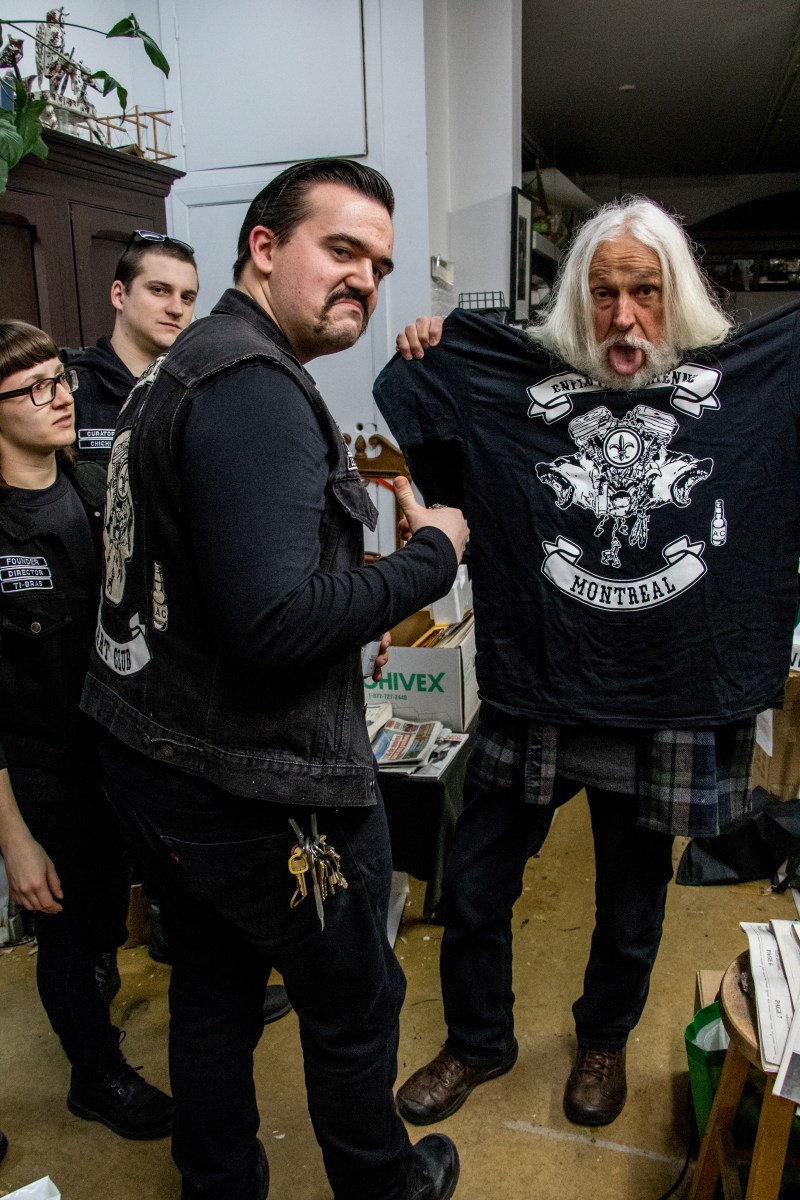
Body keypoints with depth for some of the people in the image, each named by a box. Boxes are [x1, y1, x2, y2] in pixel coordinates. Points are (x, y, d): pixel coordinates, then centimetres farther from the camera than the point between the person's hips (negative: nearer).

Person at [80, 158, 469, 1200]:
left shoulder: (179, 371, 11)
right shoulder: (255, 388, -22)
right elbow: (276, 626, -30)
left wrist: (353, 618, 13)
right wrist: (432, 555, -17)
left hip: (152, 764, 10)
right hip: (259, 790, -9)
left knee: (212, 990, 25)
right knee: (355, 1006, 16)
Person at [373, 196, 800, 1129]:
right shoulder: (518, 383, 0)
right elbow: (440, 473, 8)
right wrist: (414, 368, -2)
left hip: (669, 704, 0)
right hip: (533, 694, 1)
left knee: (631, 904, 20)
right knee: (473, 885, 12)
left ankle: (603, 1039, 50)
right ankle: (477, 1041, 40)